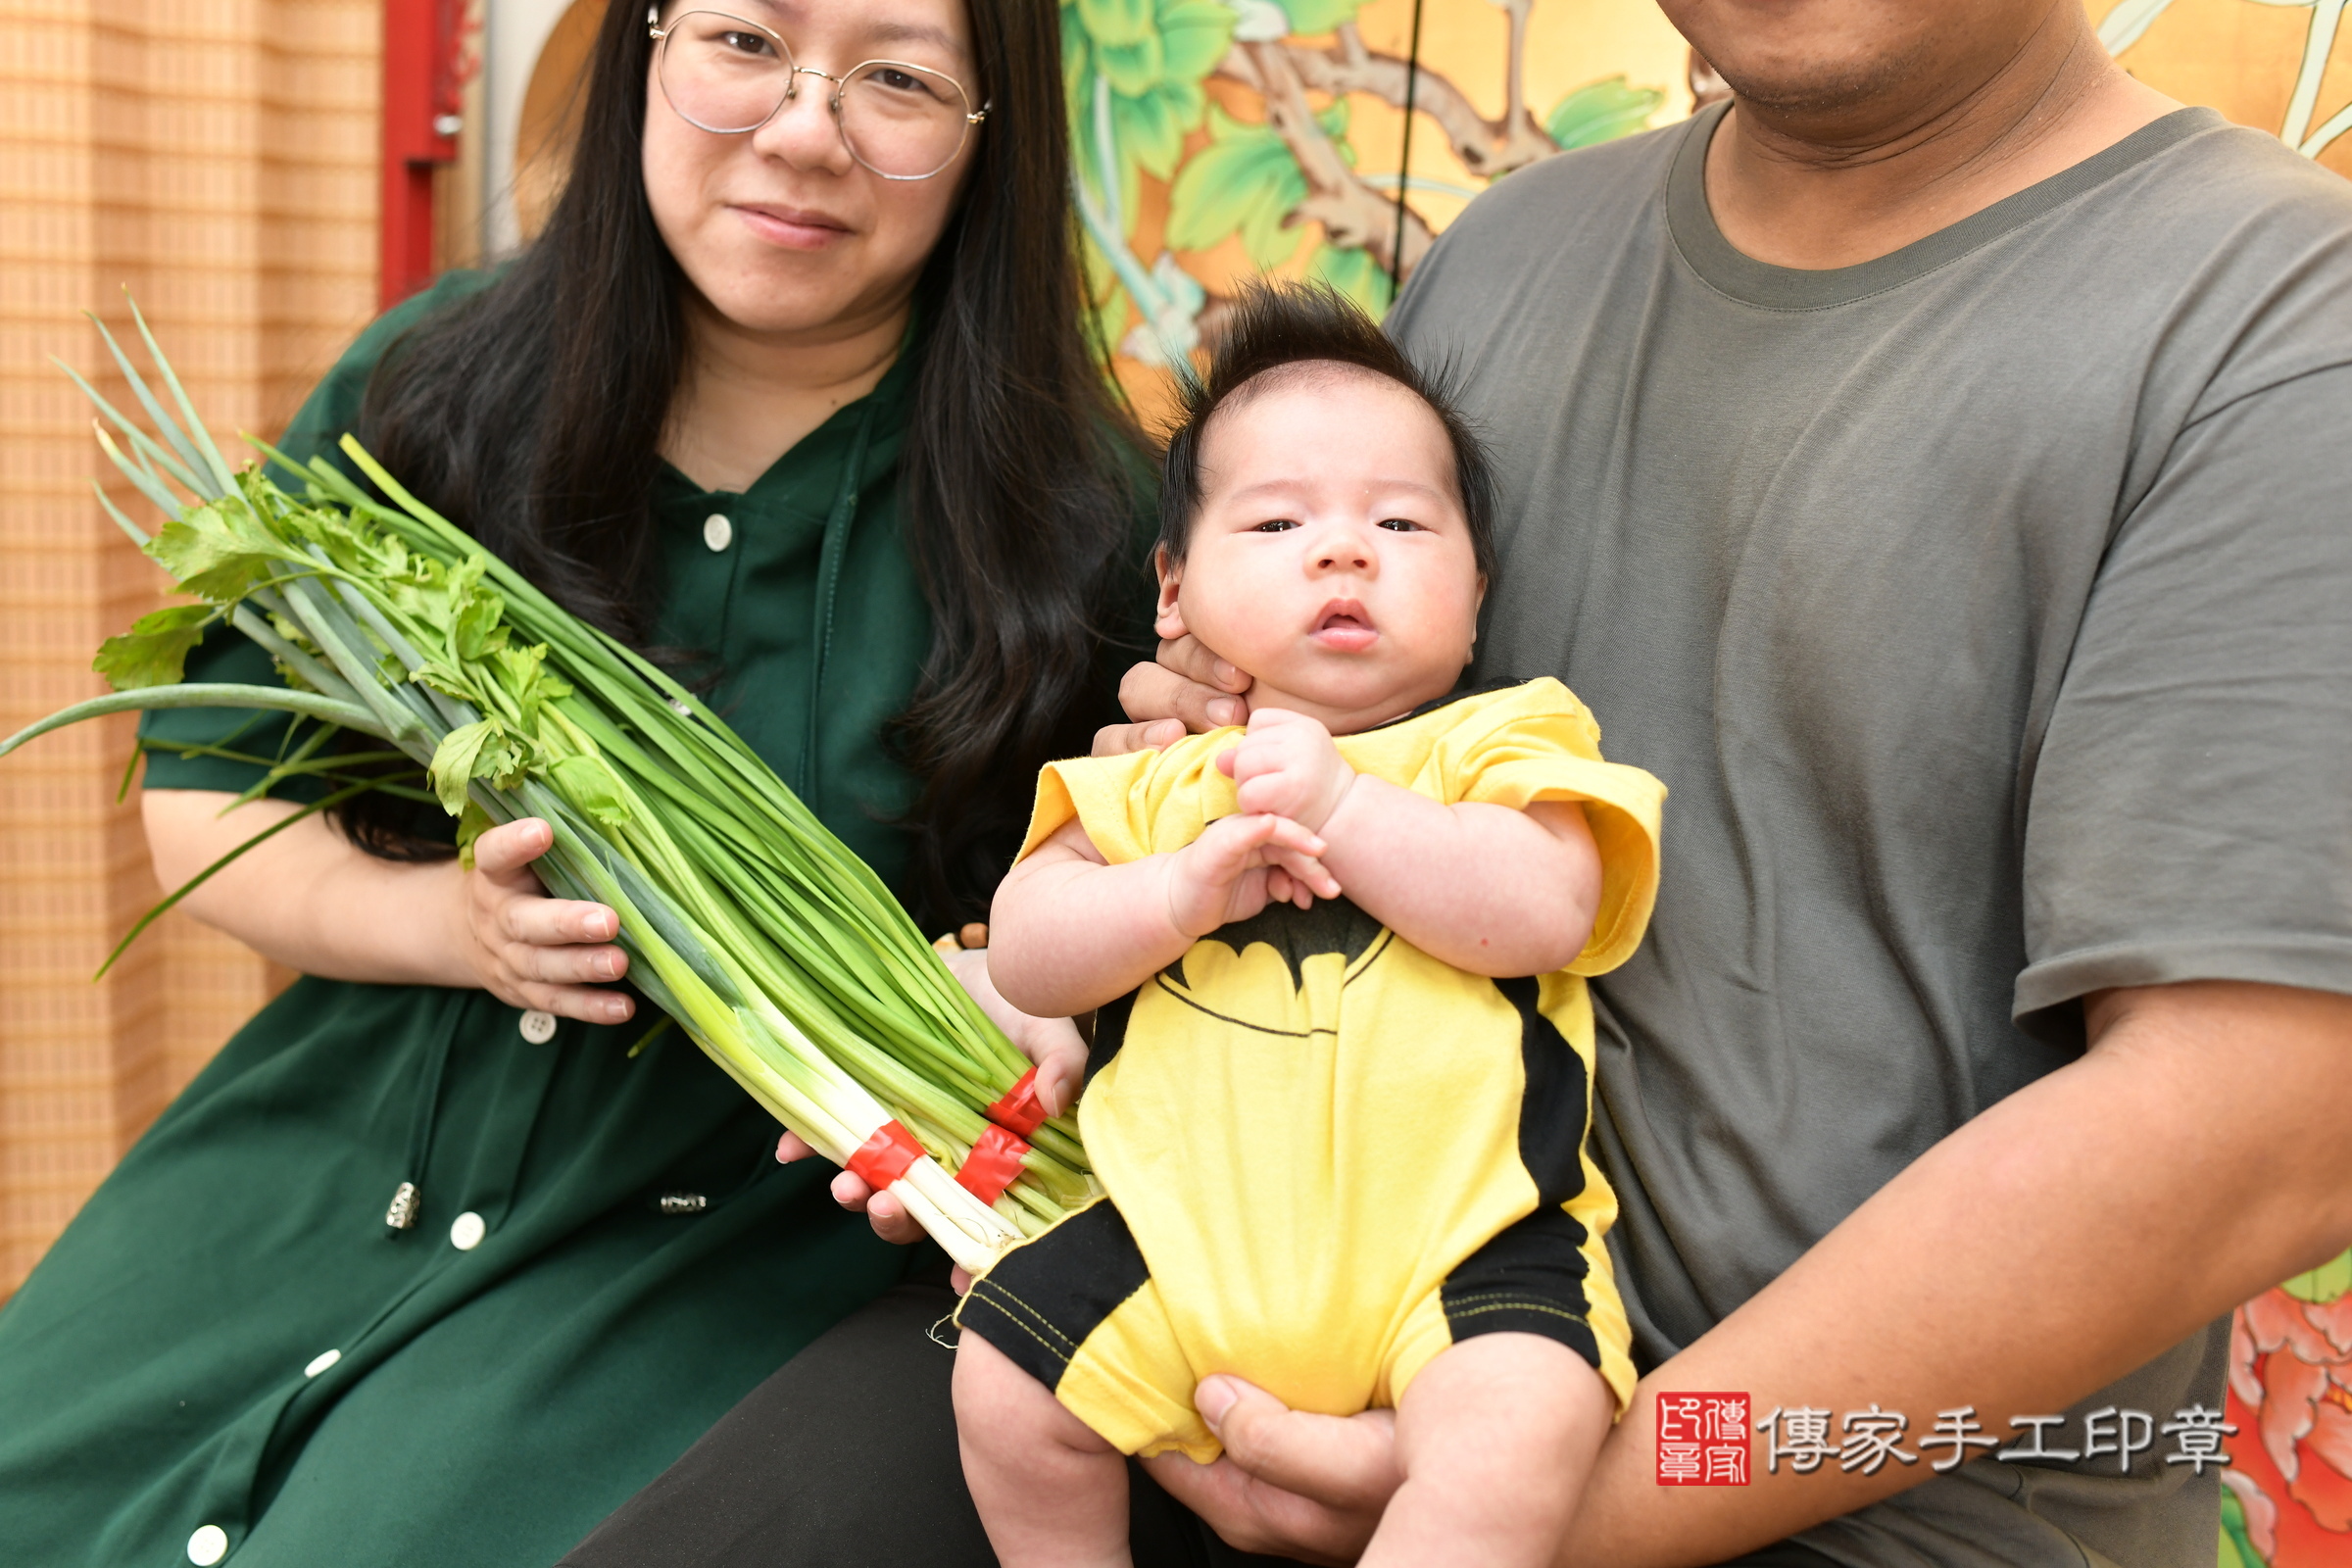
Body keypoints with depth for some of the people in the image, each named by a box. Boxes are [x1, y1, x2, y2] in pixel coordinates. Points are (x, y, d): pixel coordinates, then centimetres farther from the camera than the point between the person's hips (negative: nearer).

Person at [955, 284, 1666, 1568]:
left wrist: (1340, 805, -18)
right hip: (1189, 1229, 4)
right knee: (1002, 1387, 0)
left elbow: (1547, 911, -13)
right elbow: (1024, 956, 3)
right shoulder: (1155, 780, 12)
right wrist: (1186, 889, -15)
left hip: (1456, 1234, -3)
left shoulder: (1502, 742, 4)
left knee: (1518, 1440, -28)